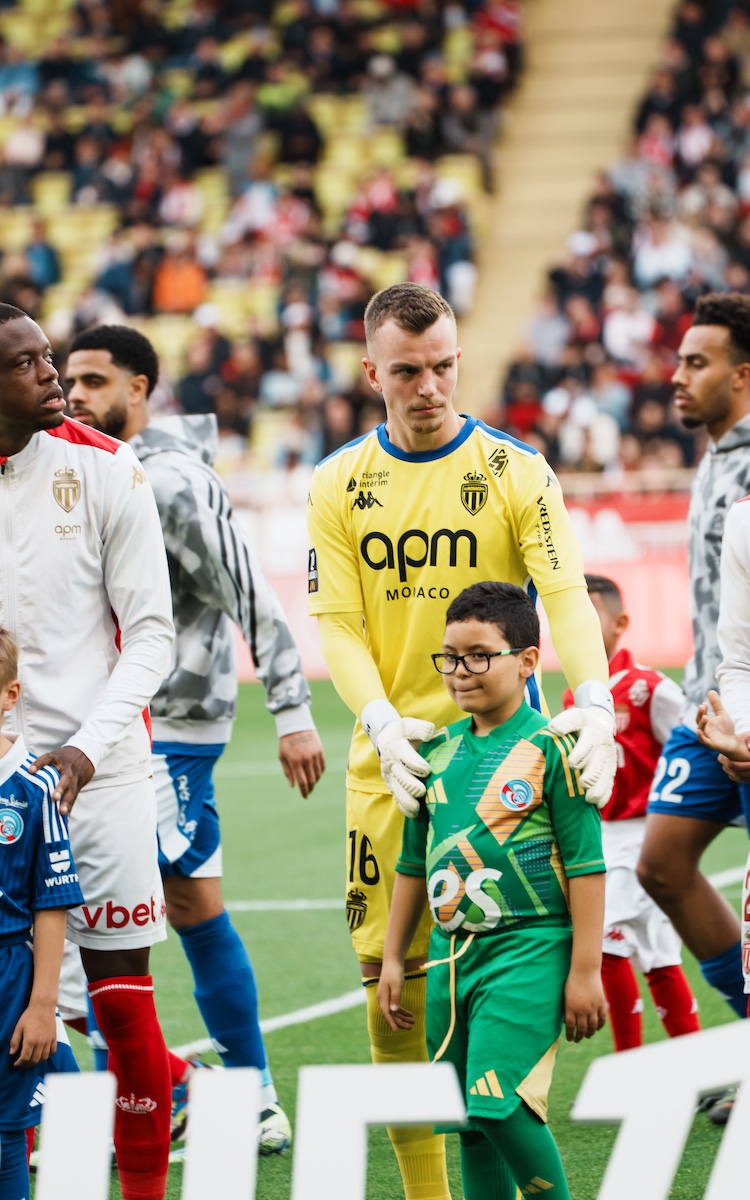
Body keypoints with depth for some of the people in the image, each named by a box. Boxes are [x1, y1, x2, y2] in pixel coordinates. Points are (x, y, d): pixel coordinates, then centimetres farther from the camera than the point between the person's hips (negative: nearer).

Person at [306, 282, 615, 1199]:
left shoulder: (515, 471, 0)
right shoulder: (339, 484, 7)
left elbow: (566, 597, -9)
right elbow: (337, 624, 3)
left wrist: (594, 701, -26)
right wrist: (382, 720, -15)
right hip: (389, 758, 2)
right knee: (389, 972, 1)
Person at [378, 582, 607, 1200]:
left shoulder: (549, 749, -7)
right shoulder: (437, 753, 10)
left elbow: (586, 864, -8)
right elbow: (414, 864, 19)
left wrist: (585, 969, -10)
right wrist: (393, 959, 19)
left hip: (529, 947, -6)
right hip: (451, 954, 6)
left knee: (502, 1101, -19)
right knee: (470, 1120, 8)